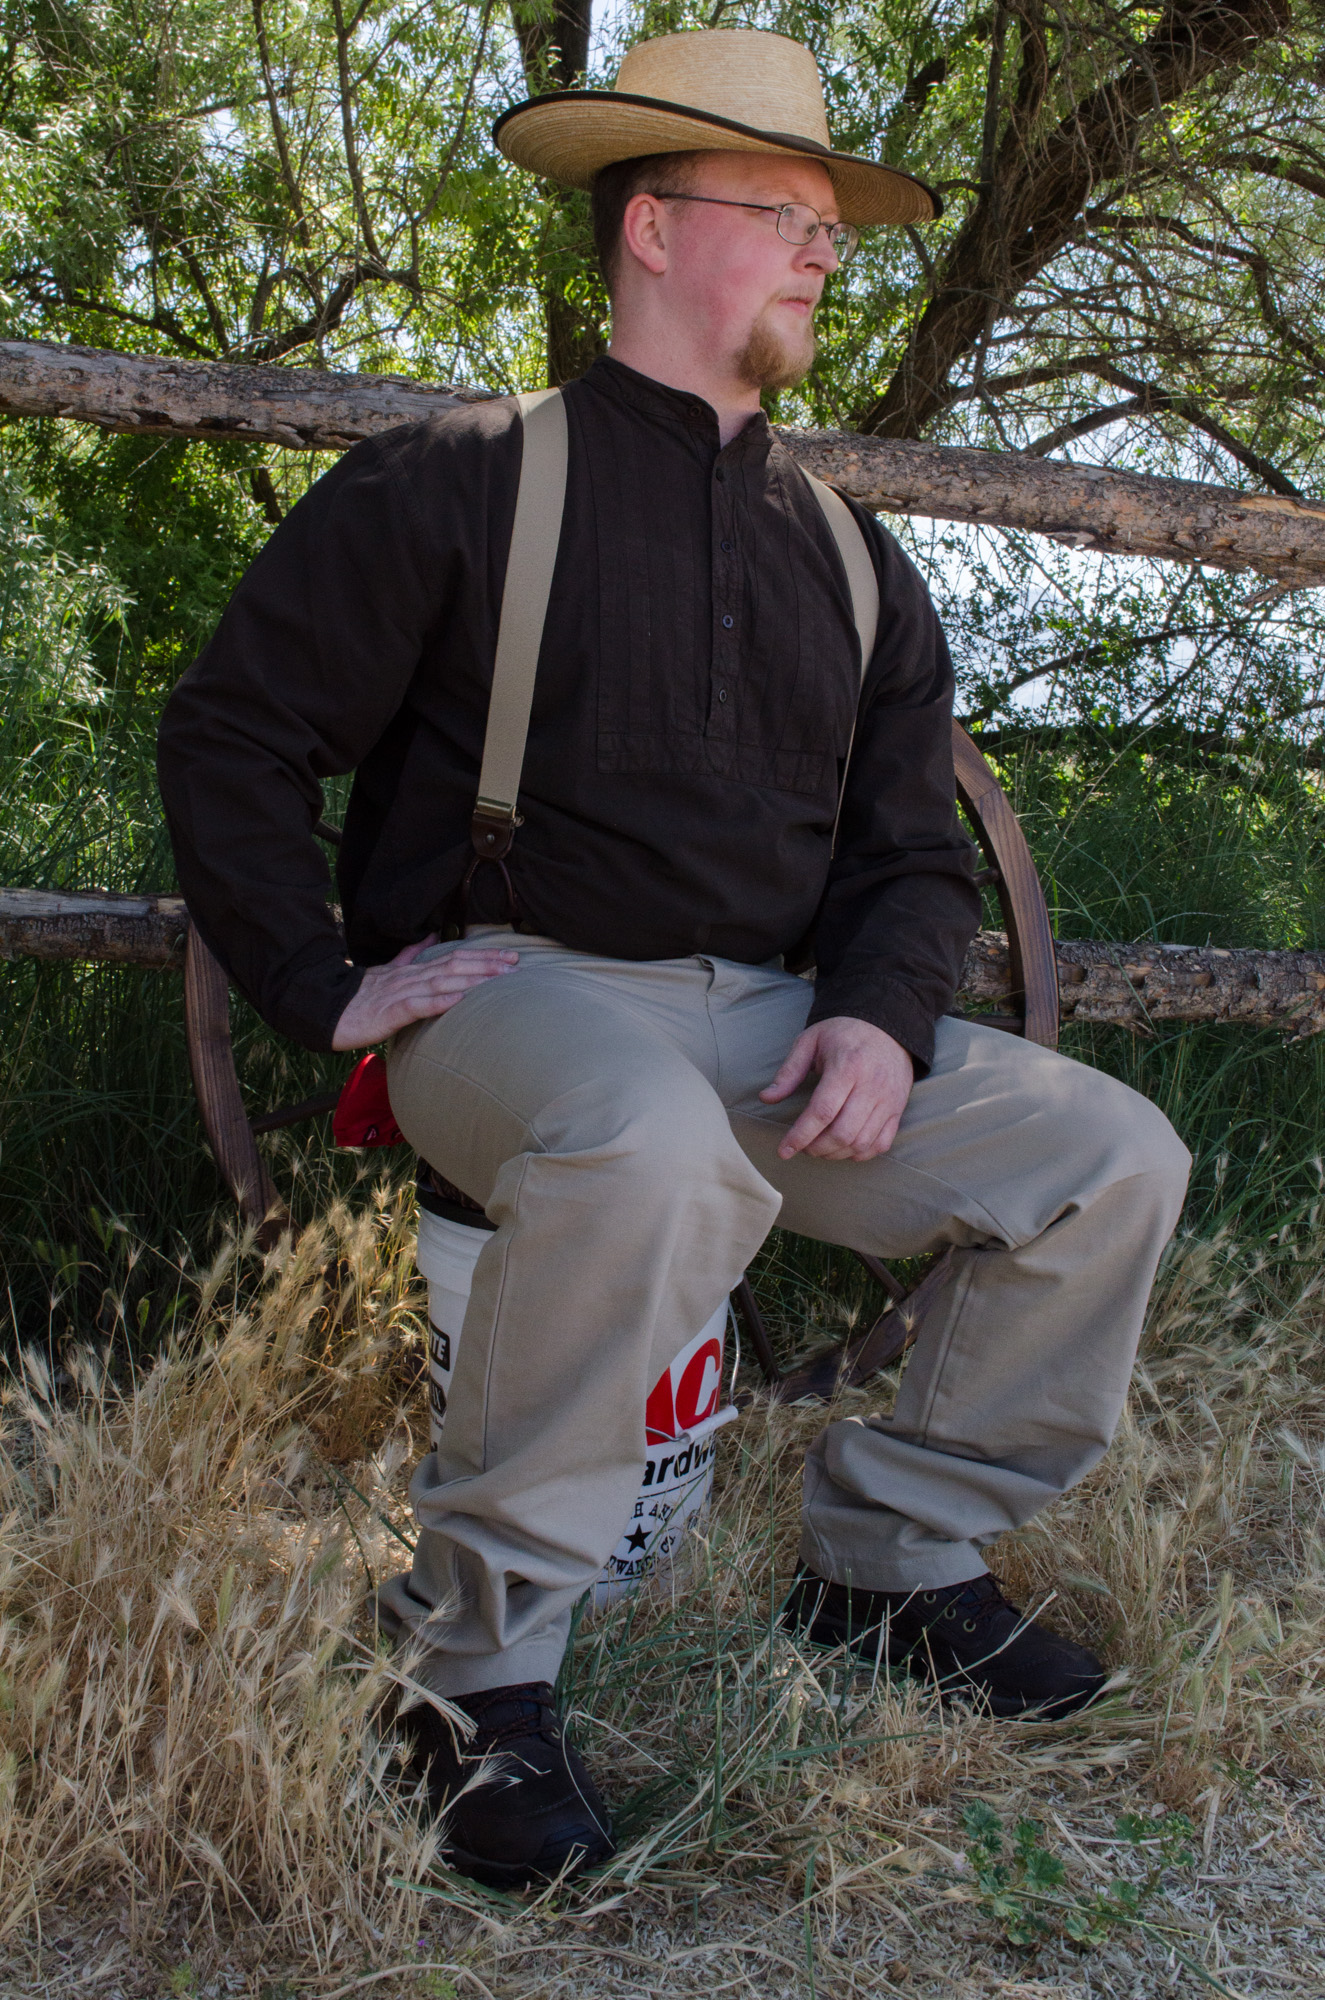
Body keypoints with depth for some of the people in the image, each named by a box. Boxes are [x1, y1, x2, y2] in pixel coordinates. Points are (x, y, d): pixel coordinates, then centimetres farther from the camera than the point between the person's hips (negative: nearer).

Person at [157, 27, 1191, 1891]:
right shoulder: (458, 481, 0)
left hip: (774, 1013, 6)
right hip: (514, 987, -6)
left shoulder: (852, 557, 17)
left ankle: (894, 1554, 10)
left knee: (1113, 1158, -6)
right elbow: (232, 733, -1)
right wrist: (331, 987, -11)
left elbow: (914, 850, 16)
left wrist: (882, 1017, -5)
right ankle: (476, 1654, -20)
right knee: (651, 1148, -40)